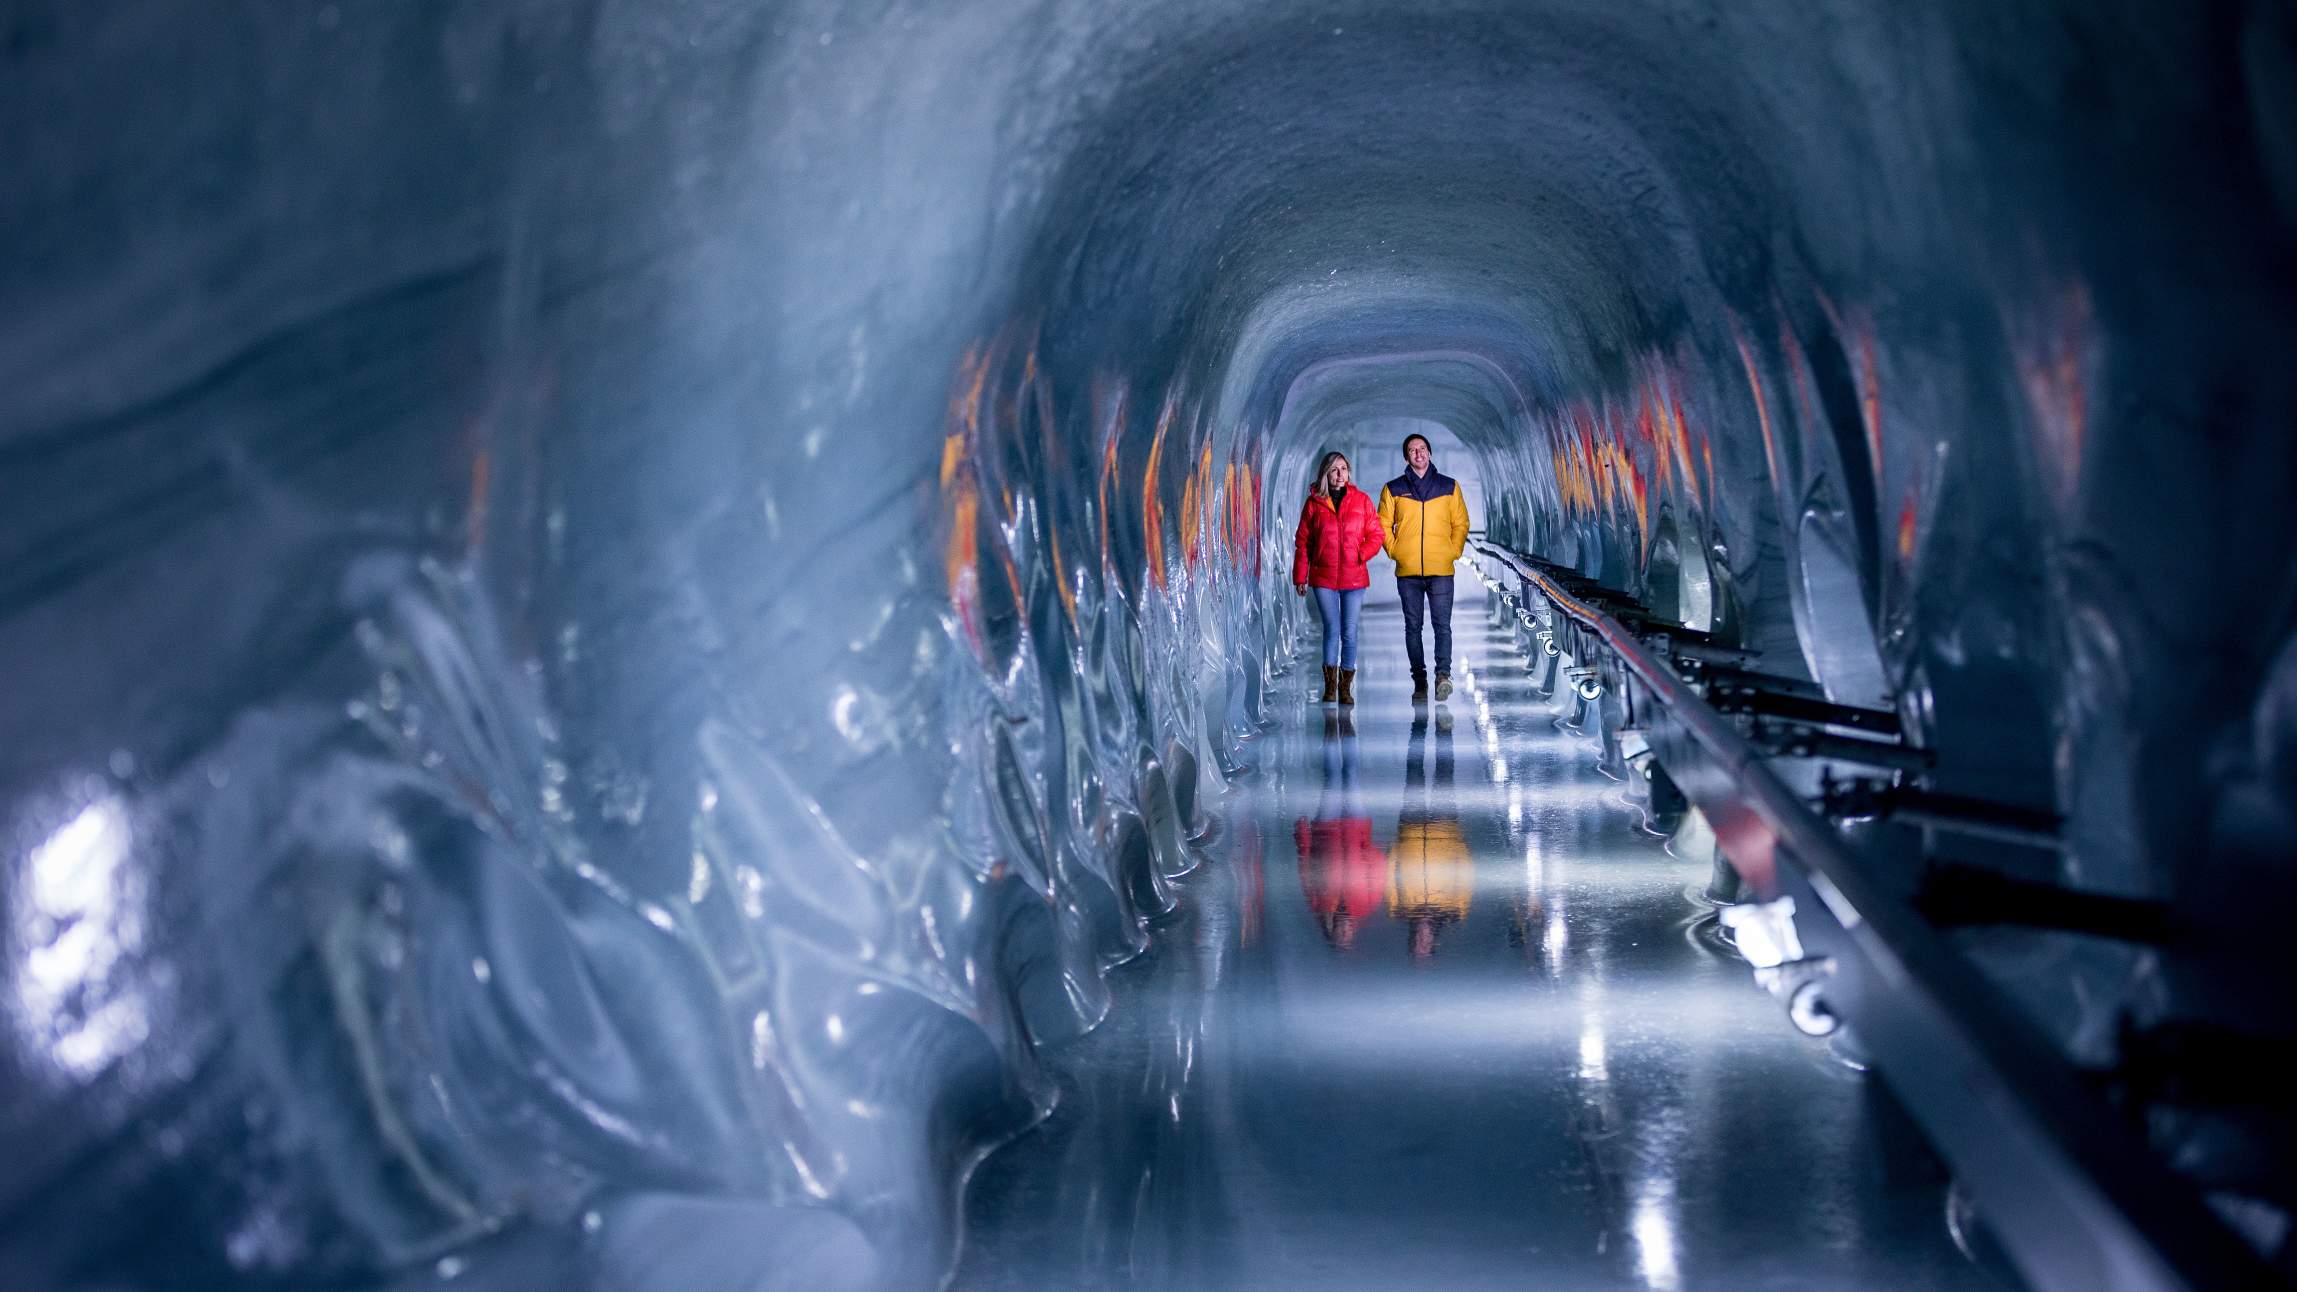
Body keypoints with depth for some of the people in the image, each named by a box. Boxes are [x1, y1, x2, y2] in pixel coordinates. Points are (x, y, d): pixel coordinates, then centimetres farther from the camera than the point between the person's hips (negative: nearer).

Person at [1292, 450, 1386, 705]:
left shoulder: (1361, 500, 4)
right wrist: (1300, 577, 4)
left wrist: (1362, 554, -10)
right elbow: (1302, 541, 7)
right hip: (1323, 578, 0)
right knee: (1332, 629, -1)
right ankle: (1330, 686, 6)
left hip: (1354, 577, 0)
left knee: (1349, 633, 2)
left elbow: (1376, 534, 7)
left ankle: (1346, 688, 10)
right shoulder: (1314, 502, 4)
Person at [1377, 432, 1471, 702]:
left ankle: (1443, 673, -21)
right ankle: (1419, 681, 8)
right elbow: (1383, 524, 10)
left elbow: (1461, 523, 12)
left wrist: (1454, 551, 0)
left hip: (1441, 569, -1)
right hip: (1407, 571, 1)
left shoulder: (1449, 487, 9)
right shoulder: (1394, 489, 8)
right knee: (1413, 627, 4)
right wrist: (1394, 551, -1)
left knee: (1443, 624, -13)